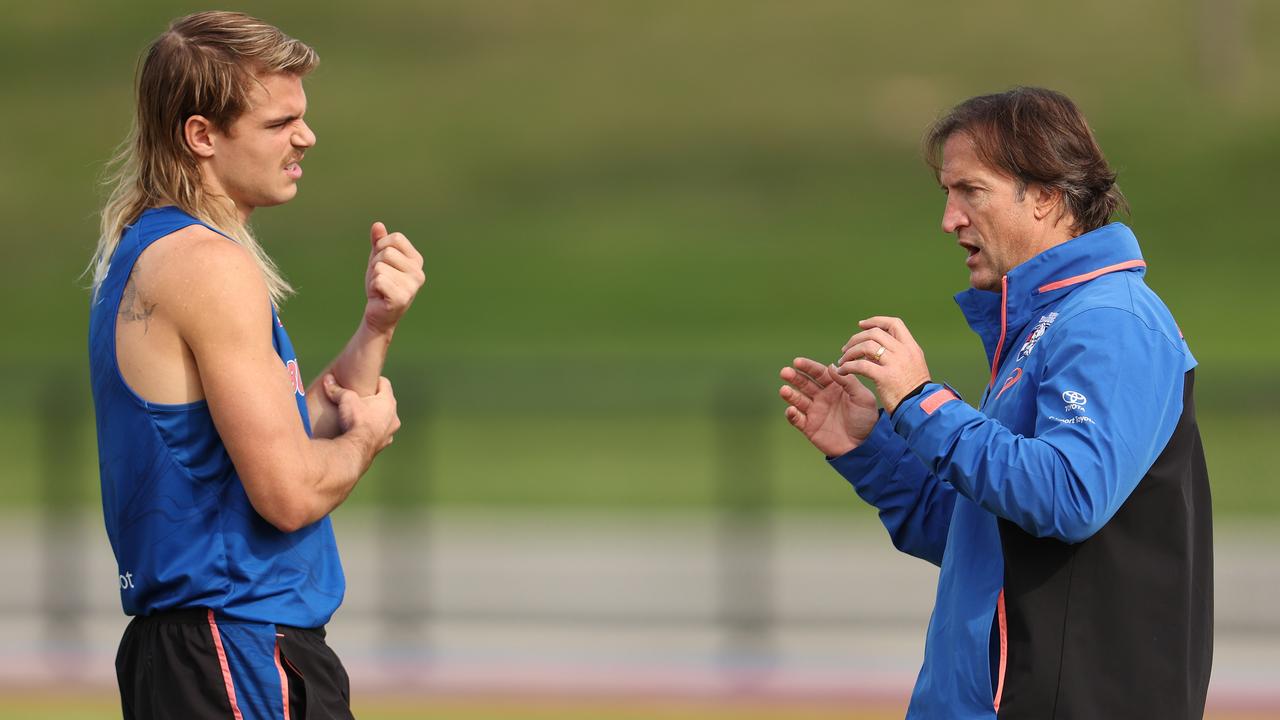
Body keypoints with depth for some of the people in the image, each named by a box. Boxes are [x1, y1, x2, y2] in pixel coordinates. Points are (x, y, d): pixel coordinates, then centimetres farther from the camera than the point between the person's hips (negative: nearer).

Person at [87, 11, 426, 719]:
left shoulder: (141, 252, 15)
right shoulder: (212, 266, -16)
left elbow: (299, 429, 18)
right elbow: (291, 492, -21)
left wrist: (375, 326, 5)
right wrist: (369, 431, -1)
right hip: (241, 654, -10)